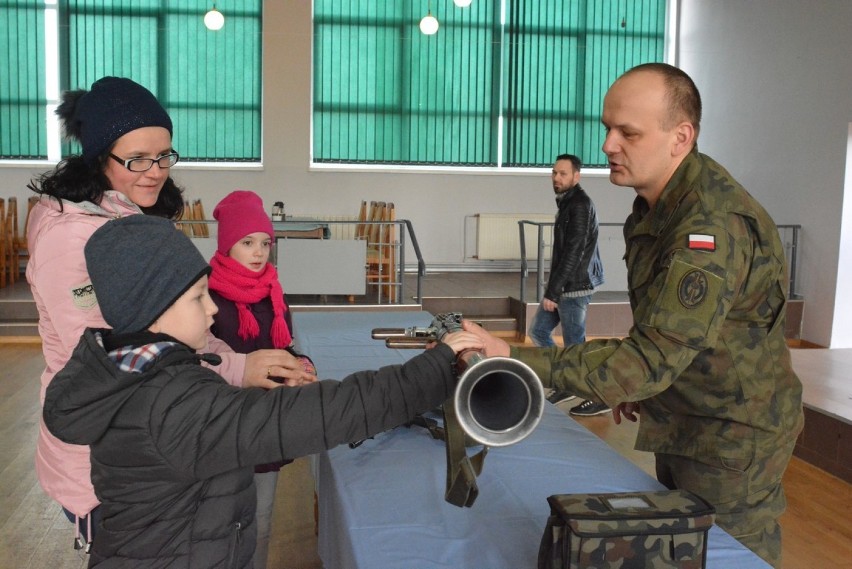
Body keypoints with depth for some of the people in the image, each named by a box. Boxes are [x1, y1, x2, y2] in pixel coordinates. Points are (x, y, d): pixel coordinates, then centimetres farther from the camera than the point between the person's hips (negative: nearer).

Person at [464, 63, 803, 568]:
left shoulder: (713, 225, -30)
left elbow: (654, 358, -36)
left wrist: (518, 361, -39)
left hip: (731, 440, -9)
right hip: (681, 427, 9)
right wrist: (638, 385, 9)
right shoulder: (663, 201, 2)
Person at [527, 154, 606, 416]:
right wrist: (552, 288, 17)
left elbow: (574, 252, -21)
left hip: (575, 287, -10)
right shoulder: (567, 203, 15)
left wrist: (553, 291, -20)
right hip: (564, 285, 10)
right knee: (538, 330, 13)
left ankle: (600, 397, 11)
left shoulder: (580, 205, -15)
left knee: (574, 344, -3)